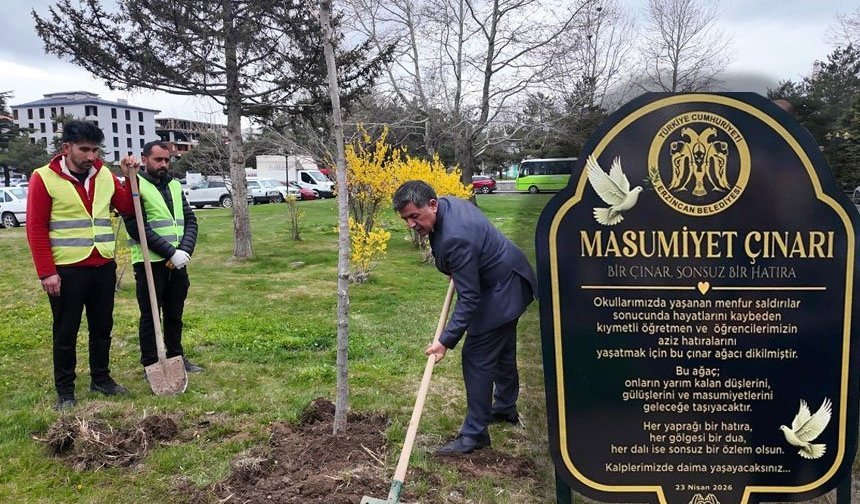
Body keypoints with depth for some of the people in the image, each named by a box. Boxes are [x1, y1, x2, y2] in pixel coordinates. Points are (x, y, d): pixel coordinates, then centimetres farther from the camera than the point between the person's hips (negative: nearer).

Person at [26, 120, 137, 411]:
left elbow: (129, 209, 13)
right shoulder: (44, 178, -7)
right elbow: (36, 228, -9)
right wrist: (46, 272, -14)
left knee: (102, 327, 14)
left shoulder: (105, 176, 6)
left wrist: (130, 178, -1)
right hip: (66, 270, -4)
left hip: (104, 267, 5)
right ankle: (65, 391, 16)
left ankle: (101, 379, 29)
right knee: (66, 333, 6)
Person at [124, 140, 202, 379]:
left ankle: (177, 357, 29)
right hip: (150, 263, -6)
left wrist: (184, 251, -8)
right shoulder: (135, 185, -7)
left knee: (175, 314, 16)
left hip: (178, 262, 6)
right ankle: (150, 365, 14)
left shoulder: (175, 185, 12)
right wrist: (171, 252, -19)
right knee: (150, 316, 4)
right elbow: (137, 227, -16)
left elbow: (190, 220, 8)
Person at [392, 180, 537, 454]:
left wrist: (446, 340, -29)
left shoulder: (455, 238, -35)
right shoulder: (449, 203, -7)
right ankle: (505, 408, 44)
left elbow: (469, 298, -32)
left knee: (477, 357, -7)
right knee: (502, 349, 24)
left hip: (501, 292, -11)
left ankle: (474, 434, 3)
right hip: (507, 280, 11)